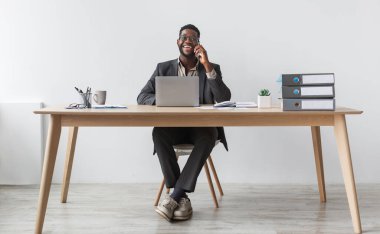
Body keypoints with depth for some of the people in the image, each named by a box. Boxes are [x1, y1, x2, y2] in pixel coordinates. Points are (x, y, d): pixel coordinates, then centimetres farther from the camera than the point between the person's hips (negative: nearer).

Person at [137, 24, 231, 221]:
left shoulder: (212, 68, 6)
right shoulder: (163, 68, 9)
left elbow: (225, 99, -10)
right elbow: (142, 97, 0)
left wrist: (207, 66, -17)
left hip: (202, 126, -1)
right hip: (174, 126, 1)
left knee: (209, 136, -35)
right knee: (158, 132, -32)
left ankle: (175, 195, -32)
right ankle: (182, 197, -27)